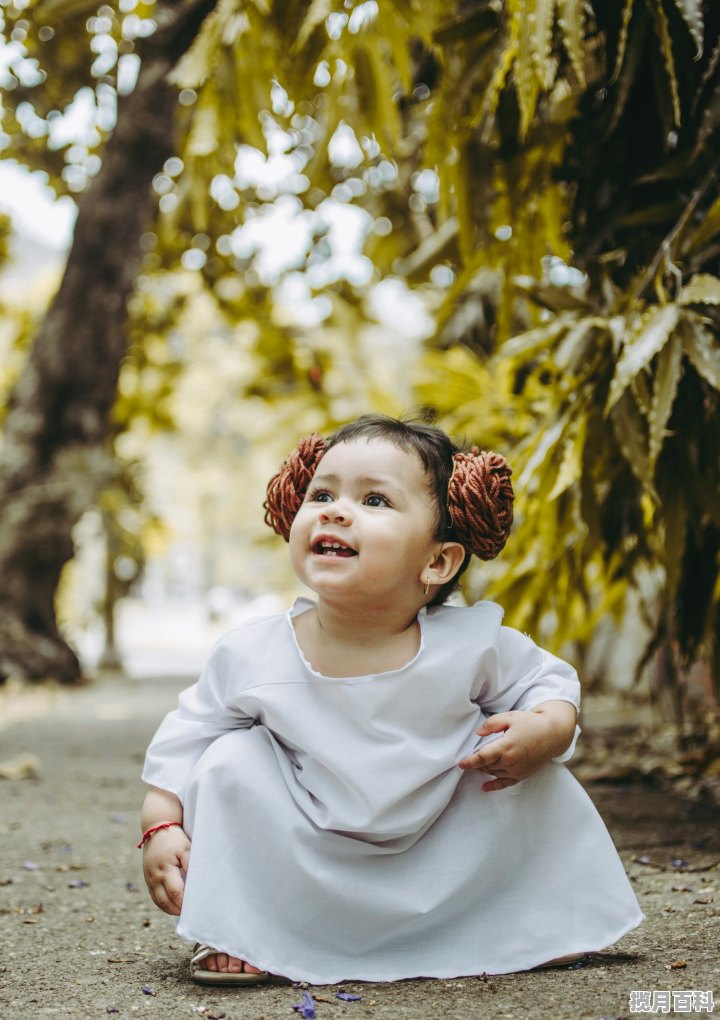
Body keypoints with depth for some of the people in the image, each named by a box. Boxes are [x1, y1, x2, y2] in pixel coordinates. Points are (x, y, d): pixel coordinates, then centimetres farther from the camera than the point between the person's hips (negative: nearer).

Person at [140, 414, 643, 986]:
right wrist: (161, 825, -13)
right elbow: (187, 736, -2)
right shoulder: (251, 656, -16)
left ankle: (532, 918, 9)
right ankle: (233, 930, -2)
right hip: (307, 874, 0)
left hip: (442, 861, 0)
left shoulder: (471, 645, -17)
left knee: (538, 780, -14)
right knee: (230, 762, -18)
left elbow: (546, 680, -1)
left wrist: (549, 728, -22)